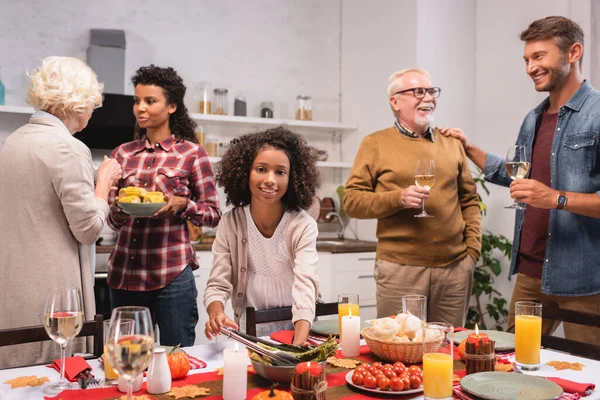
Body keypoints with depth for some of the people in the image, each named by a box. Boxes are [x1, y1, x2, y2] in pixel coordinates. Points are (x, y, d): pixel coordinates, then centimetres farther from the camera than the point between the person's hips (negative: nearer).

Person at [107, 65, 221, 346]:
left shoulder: (192, 153, -1)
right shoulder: (122, 154, 10)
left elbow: (213, 214, 2)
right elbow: (113, 221, 16)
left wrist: (182, 204, -16)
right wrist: (117, 212, -7)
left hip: (172, 273, -4)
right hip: (123, 272, 4)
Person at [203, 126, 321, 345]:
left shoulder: (303, 226, -10)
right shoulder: (231, 223, -4)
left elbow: (305, 286, -20)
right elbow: (217, 285, -5)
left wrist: (299, 343, -36)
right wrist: (216, 315, -28)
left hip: (294, 332, -2)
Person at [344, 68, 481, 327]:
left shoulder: (452, 144, 14)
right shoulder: (375, 144, 2)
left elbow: (469, 200, 16)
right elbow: (351, 200, -3)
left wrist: (472, 249, 6)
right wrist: (398, 198, -16)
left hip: (455, 267, 4)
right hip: (399, 269, -3)